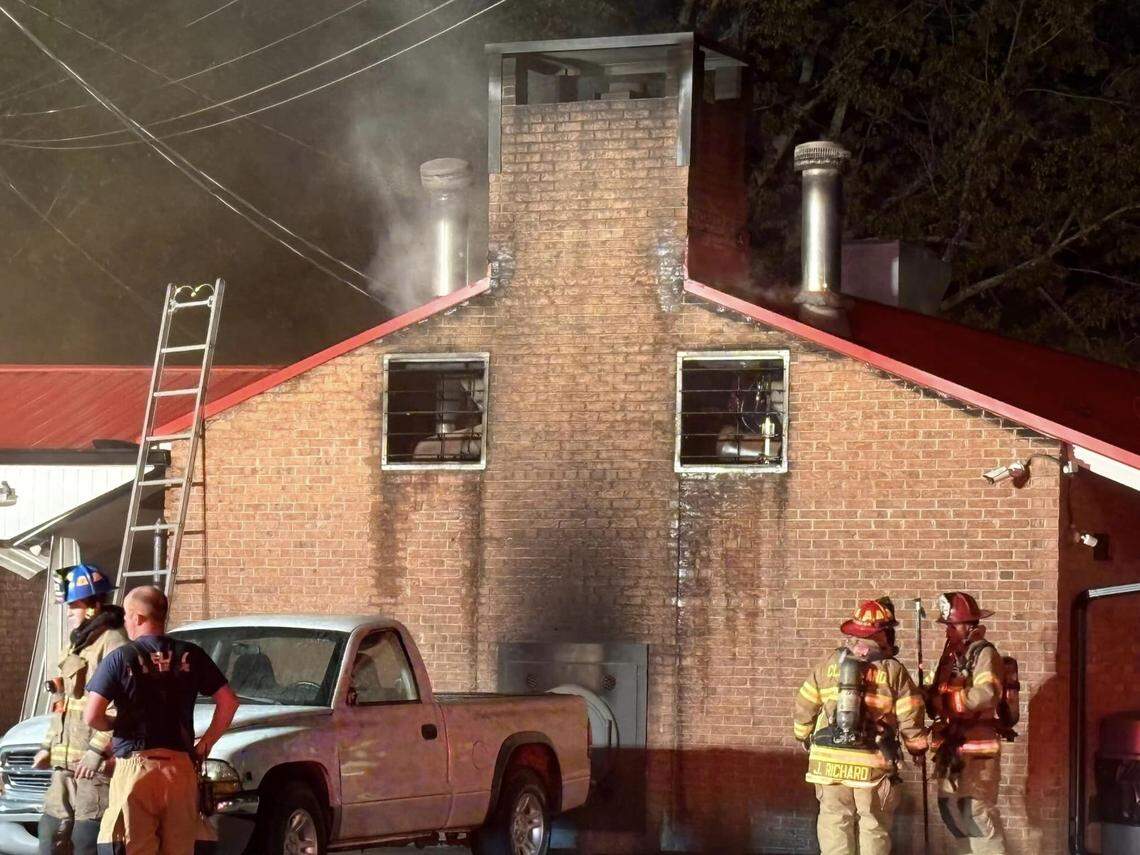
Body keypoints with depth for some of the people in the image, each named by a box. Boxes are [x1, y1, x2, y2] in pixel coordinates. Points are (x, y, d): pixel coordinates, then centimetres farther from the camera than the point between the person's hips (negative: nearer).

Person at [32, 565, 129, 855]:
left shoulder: (112, 643, -12)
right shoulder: (76, 644, 21)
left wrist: (97, 750, -23)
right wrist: (48, 746, 22)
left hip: (96, 765, -10)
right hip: (65, 763, 10)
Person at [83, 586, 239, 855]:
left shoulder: (120, 659, -4)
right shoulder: (190, 656, 6)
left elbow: (92, 716, -10)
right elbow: (228, 702, 6)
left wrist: (115, 724, 11)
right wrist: (206, 742, 14)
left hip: (135, 766, -3)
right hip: (181, 768, 4)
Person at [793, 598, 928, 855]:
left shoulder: (828, 665, 4)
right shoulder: (893, 671, -3)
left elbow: (804, 708, 8)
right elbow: (910, 719, -4)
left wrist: (806, 737, 26)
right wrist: (917, 747, 15)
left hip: (829, 763, 2)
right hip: (873, 766, -2)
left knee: (834, 824, 7)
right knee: (874, 827, 7)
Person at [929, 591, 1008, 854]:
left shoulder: (984, 653, -8)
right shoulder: (952, 654, 16)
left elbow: (985, 694, -23)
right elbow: (941, 694, 17)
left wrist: (945, 699, -18)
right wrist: (930, 699, -5)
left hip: (977, 746, -9)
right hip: (952, 744, 9)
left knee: (977, 812, -13)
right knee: (952, 810, 11)